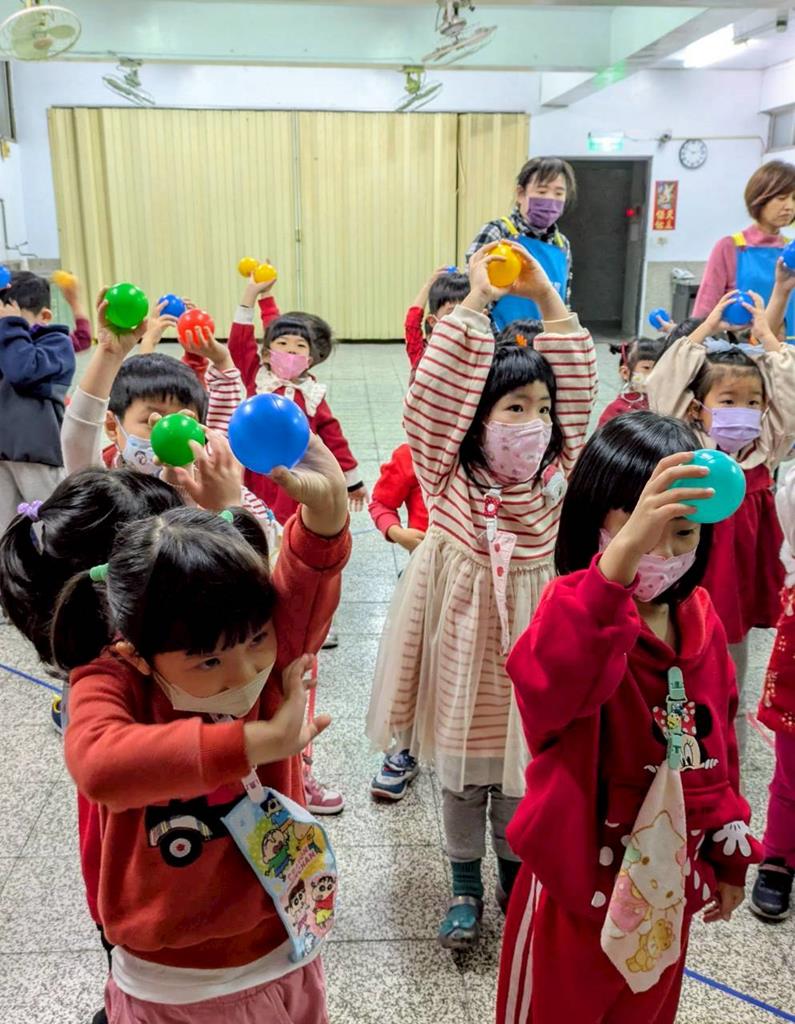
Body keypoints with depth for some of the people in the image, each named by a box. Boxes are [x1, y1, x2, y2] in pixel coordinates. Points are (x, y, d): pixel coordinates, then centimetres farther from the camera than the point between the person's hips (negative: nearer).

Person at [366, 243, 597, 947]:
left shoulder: (556, 477, -4)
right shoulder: (449, 480, -14)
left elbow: (578, 387, -4)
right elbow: (433, 399, -25)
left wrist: (547, 298, -8)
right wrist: (476, 304, -25)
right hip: (462, 653, -2)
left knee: (520, 779, 18)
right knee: (461, 776, 16)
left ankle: (515, 876, 42)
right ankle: (465, 888, 37)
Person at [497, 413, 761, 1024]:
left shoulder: (700, 618, -4)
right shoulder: (576, 608, -25)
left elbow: (718, 741, 8)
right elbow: (547, 682, -50)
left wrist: (727, 857, 15)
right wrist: (622, 555, -61)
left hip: (668, 883, 6)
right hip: (582, 879, -5)